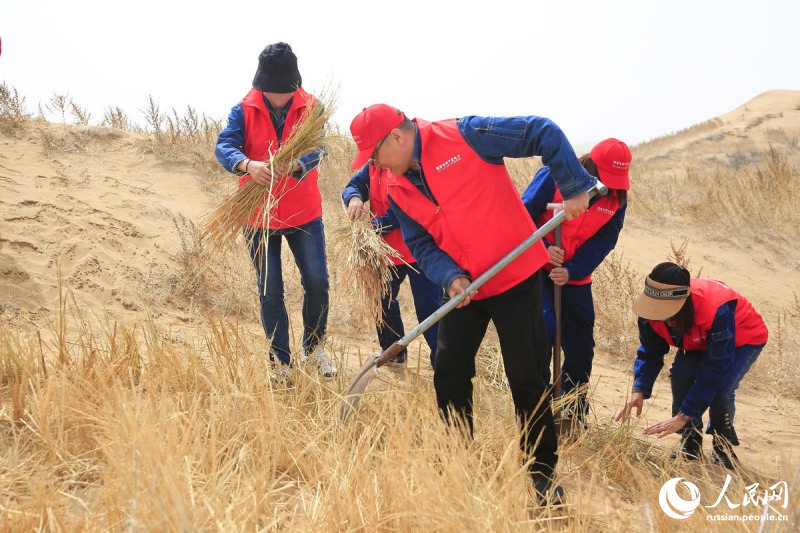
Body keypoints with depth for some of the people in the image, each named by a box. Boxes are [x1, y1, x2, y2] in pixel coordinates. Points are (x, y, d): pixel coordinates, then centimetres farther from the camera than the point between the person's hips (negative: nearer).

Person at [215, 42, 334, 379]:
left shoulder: (310, 108, -5)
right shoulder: (245, 110, -6)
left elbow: (317, 149, -19)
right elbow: (224, 146, -20)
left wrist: (294, 165, -43)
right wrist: (248, 165, -42)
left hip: (304, 212, 0)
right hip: (259, 213, 0)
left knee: (317, 282, -3)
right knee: (270, 291, 4)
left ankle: (313, 345, 23)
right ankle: (281, 363, 17)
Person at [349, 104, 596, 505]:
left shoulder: (465, 136, -18)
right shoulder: (398, 190, 3)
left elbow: (544, 134, -16)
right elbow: (421, 245, 3)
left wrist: (575, 188, -19)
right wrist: (450, 276, -16)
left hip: (516, 278, -6)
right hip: (462, 289, 6)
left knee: (526, 378, -3)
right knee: (449, 376, 7)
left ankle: (543, 472, 12)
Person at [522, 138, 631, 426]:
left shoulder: (617, 199, -4)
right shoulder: (554, 177, -18)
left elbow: (603, 241, -7)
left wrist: (572, 271, -22)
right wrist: (543, 249, -28)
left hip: (576, 277, 5)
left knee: (581, 346, 7)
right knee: (543, 329, -21)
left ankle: (575, 413, 25)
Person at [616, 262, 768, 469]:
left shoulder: (716, 310, -46)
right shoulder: (651, 308, -29)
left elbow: (714, 370, -41)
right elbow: (650, 353, -15)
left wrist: (683, 416, -42)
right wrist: (639, 391, -34)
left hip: (744, 340, -5)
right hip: (698, 341, 5)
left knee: (720, 388, -30)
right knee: (680, 375, -25)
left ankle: (724, 447, -2)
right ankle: (690, 442, -4)